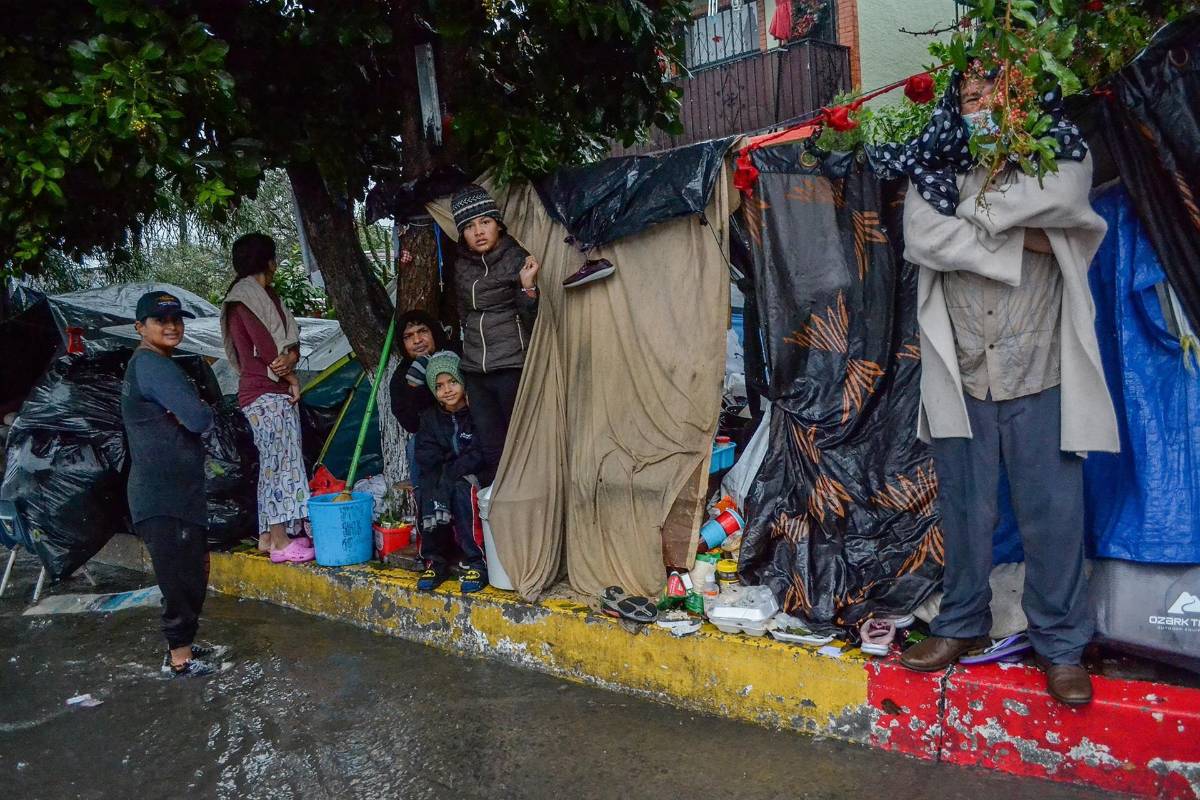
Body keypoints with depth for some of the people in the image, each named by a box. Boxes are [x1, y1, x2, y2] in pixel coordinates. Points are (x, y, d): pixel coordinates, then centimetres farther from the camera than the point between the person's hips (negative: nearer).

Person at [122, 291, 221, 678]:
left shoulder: (145, 364, 18)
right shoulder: (154, 365, -16)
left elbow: (181, 416, 19)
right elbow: (199, 419, -23)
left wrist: (186, 414, -2)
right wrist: (205, 412, -1)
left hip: (177, 489, 11)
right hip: (164, 495, -11)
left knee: (192, 568, 18)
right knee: (181, 574, -3)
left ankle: (182, 644, 29)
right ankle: (180, 657, 6)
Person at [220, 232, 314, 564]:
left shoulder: (265, 295, 18)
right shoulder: (246, 297, -11)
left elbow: (290, 340, 9)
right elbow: (265, 347, -17)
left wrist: (289, 359, -12)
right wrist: (291, 377, -4)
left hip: (279, 394, 9)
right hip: (264, 395, -9)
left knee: (273, 463, 11)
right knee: (279, 461, -9)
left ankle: (268, 535, 17)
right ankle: (281, 542, -7)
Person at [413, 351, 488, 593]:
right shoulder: (430, 417, 7)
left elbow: (482, 455, -16)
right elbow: (427, 460, -5)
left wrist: (449, 473, -27)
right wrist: (435, 494, -24)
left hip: (476, 477, -4)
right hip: (443, 482, 4)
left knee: (460, 489, -35)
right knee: (424, 492, -27)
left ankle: (476, 562, -27)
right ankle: (436, 561, -16)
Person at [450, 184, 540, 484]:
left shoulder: (517, 259, -6)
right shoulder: (462, 265, 10)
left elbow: (533, 323, -10)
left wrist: (528, 287, -25)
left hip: (512, 368, -5)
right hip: (475, 369, 6)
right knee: (491, 451, 8)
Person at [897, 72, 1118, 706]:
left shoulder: (1060, 153, 5)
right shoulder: (938, 169, 7)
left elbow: (1062, 197, -19)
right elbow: (922, 237, -13)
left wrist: (974, 207, -8)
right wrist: (1022, 241, -13)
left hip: (1039, 377, -1)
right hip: (962, 378, 1)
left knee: (1053, 516, 4)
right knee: (965, 511, 12)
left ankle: (1059, 643, 21)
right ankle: (962, 624, 30)